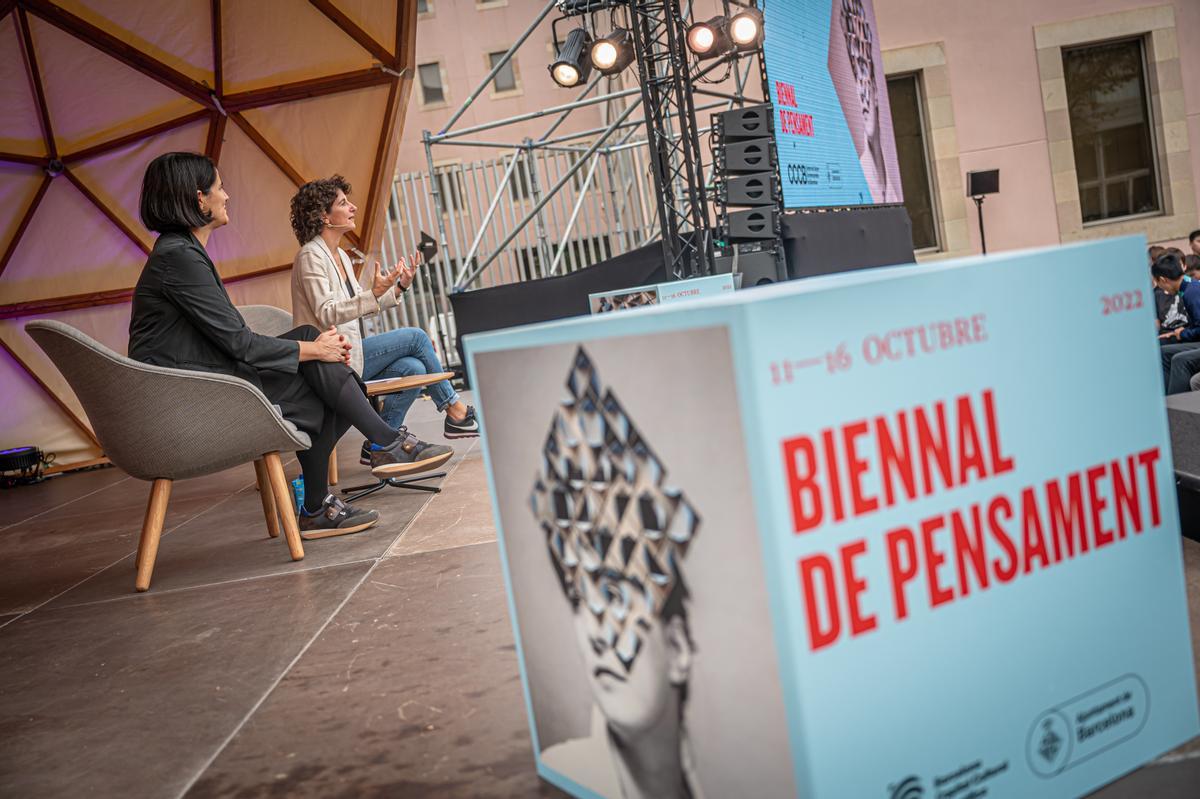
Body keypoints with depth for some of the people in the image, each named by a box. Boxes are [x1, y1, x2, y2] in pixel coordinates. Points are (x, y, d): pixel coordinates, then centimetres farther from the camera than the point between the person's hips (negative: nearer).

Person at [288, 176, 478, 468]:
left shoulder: (340, 256, 17)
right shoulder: (311, 256, -11)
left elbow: (360, 306, 18)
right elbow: (326, 314, -21)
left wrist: (399, 287, 6)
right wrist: (374, 293, -30)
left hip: (351, 354, 9)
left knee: (413, 368, -9)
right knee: (415, 337, -11)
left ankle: (378, 445, 0)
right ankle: (455, 409, 2)